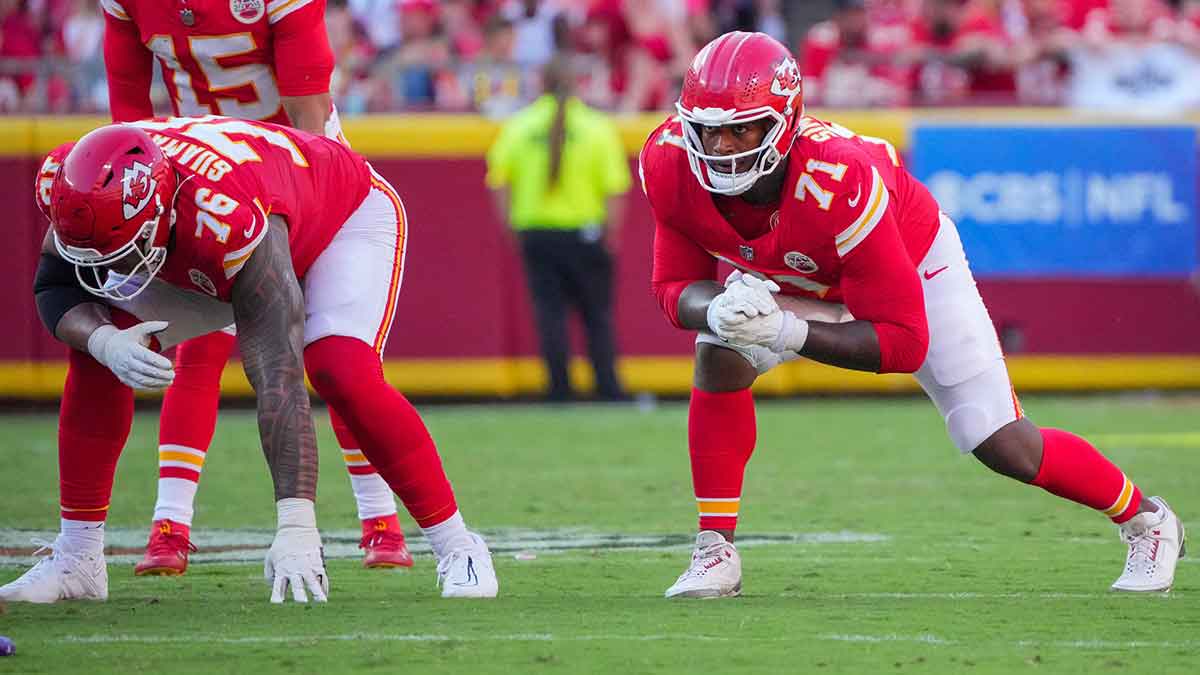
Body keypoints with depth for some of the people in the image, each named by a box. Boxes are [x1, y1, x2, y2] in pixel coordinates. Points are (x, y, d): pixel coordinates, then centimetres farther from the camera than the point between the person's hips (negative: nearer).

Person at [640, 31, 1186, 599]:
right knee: (720, 357, -24)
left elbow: (904, 341, -37)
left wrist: (788, 333, -47)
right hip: (789, 278, 4)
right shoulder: (671, 164, -31)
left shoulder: (838, 185, -44)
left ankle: (1147, 521, 22)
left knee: (1007, 449, -4)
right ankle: (715, 552, -12)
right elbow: (676, 289, -18)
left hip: (911, 259, -4)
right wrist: (717, 310, -42)